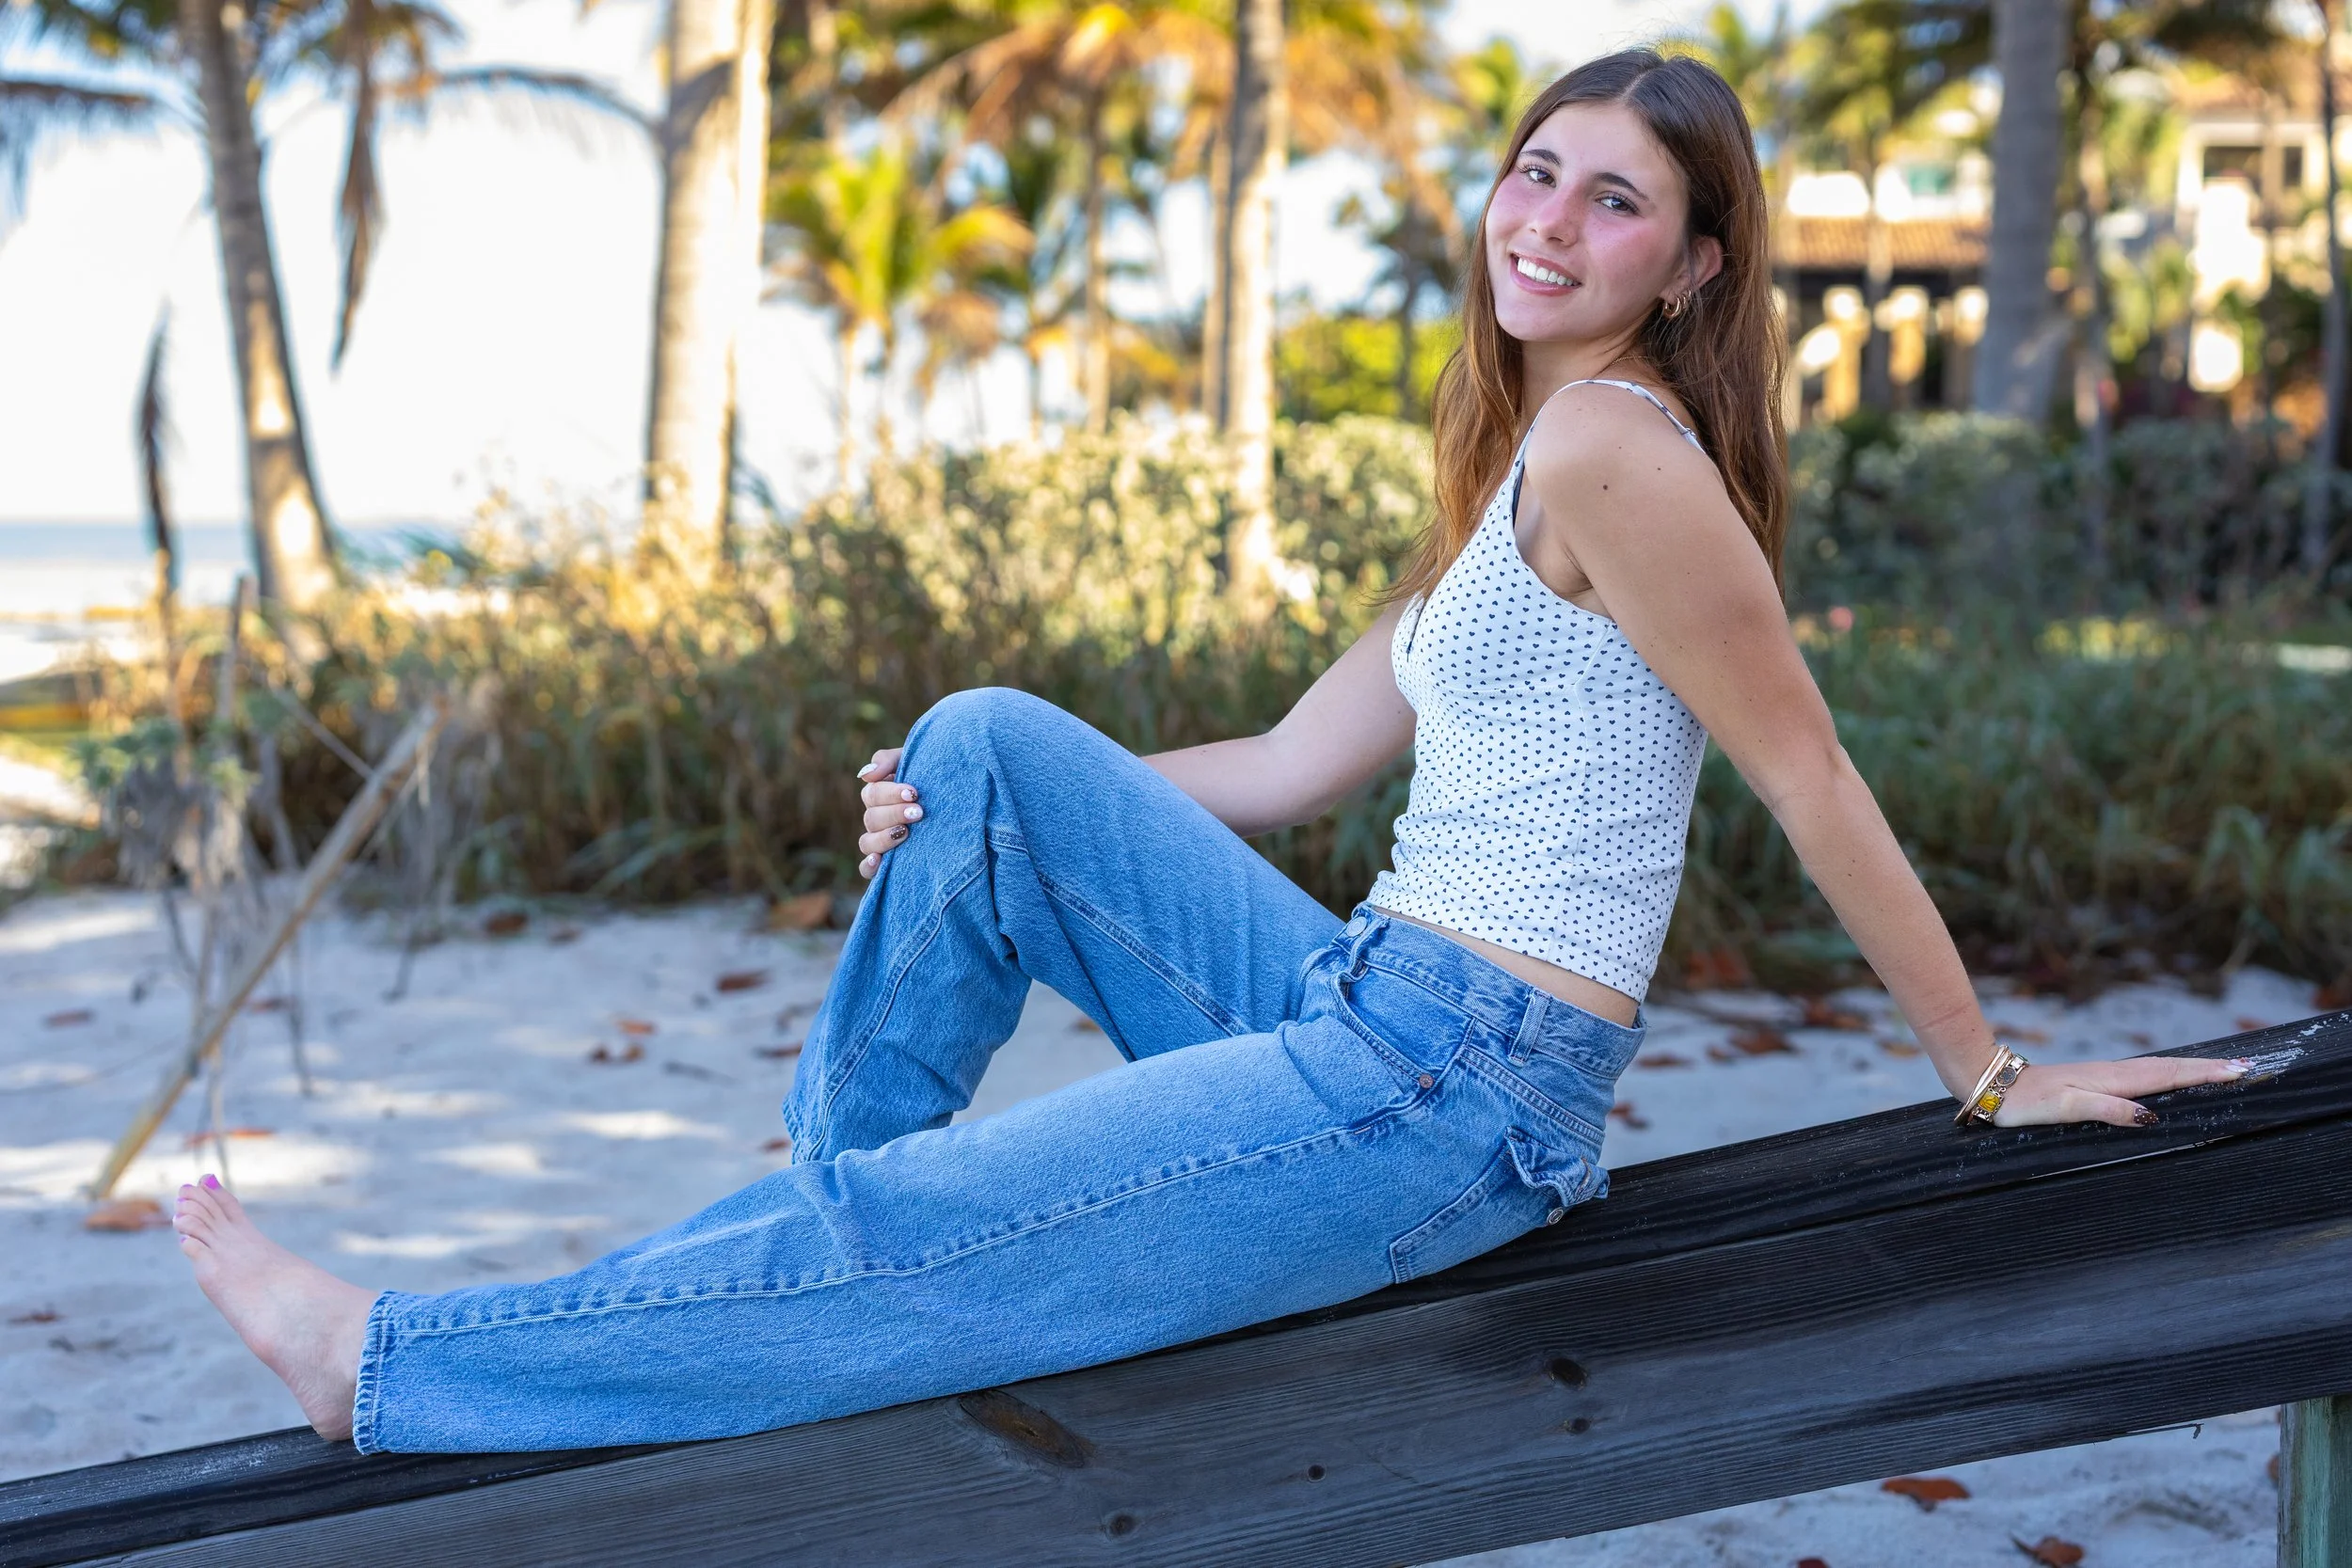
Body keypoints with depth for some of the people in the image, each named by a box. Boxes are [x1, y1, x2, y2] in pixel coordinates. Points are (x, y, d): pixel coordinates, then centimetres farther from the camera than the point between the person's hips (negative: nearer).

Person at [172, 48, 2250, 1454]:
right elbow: (1288, 767, 14)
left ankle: (394, 1367, 6)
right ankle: (821, 1196, 7)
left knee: (887, 1246, -8)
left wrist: (1993, 1076, -5)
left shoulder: (1615, 451, -14)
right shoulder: (1512, 481, 16)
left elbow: (1818, 783, -11)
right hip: (1368, 1011, 9)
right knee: (989, 744, 0)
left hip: (1452, 1096, -9)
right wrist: (962, 811, 6)